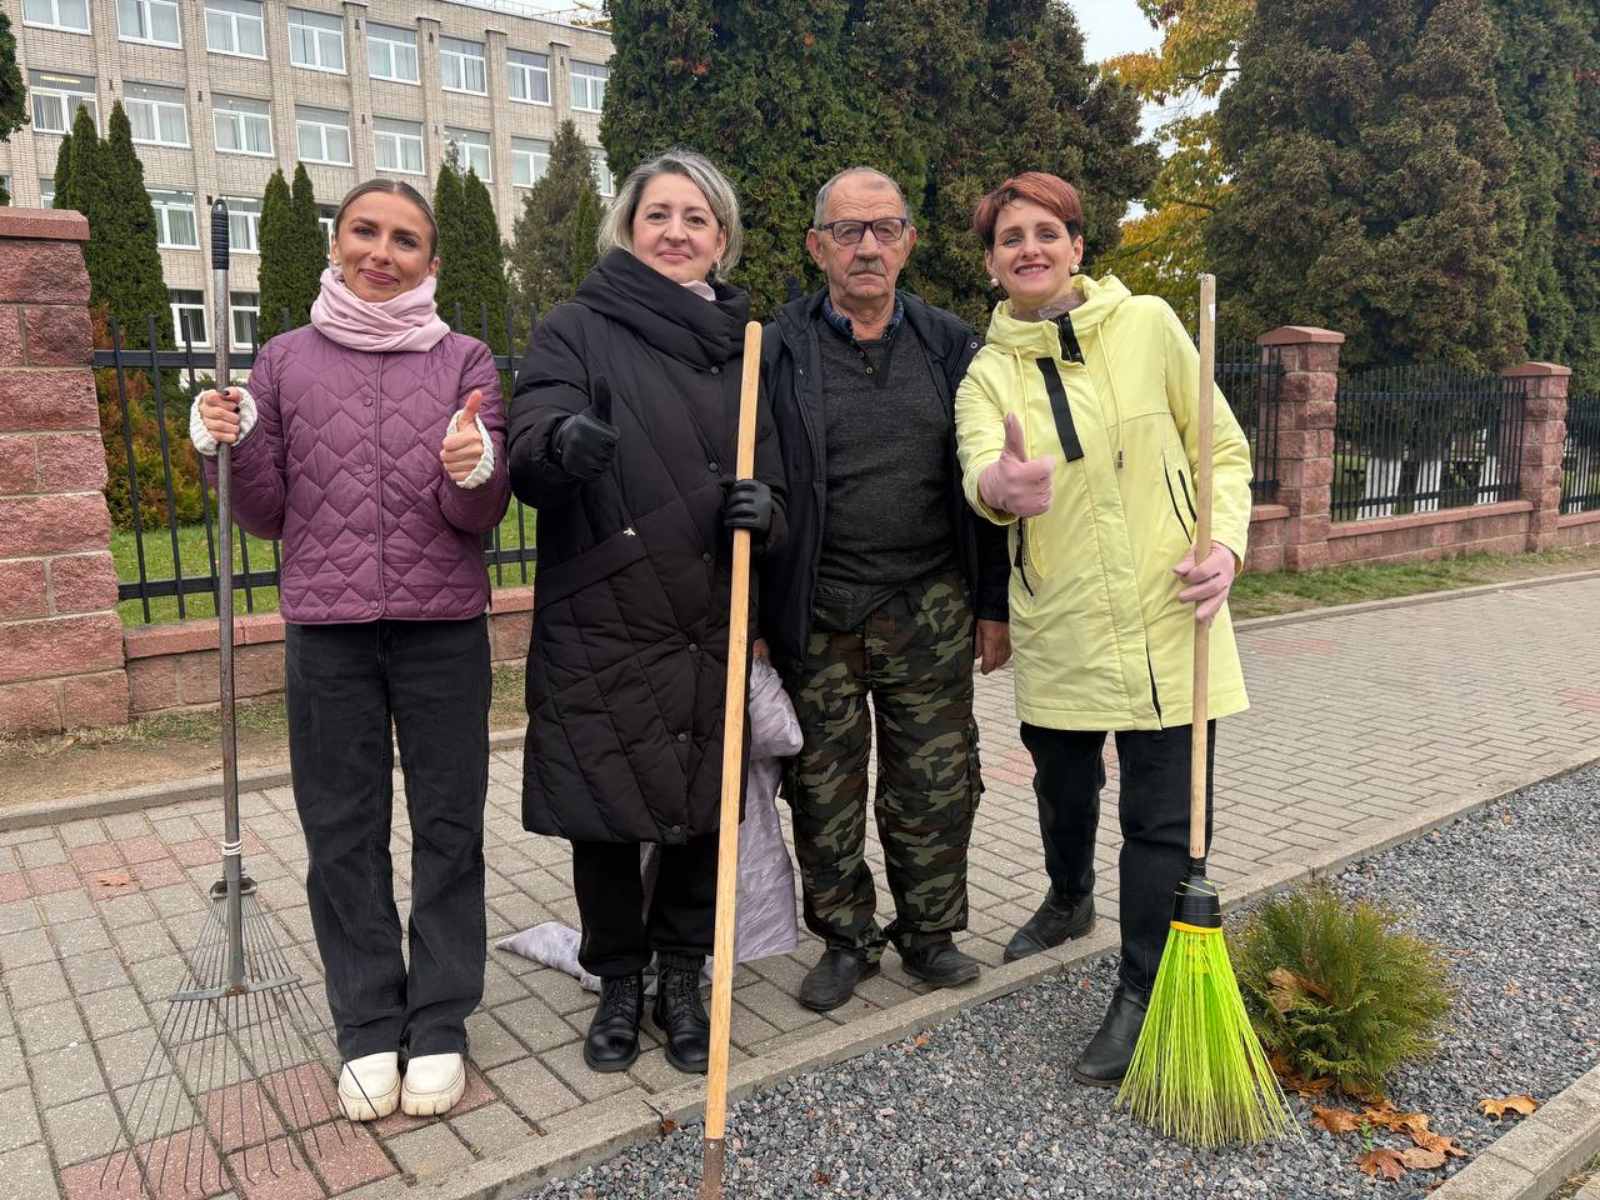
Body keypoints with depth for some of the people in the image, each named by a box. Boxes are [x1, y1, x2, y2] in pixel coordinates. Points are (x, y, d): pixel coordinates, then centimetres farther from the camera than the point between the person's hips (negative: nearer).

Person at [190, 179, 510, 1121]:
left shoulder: (464, 362, 2)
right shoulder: (287, 359, 6)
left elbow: (482, 515, -3)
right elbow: (269, 516, 8)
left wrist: (474, 470, -24)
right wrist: (231, 450, -10)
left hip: (444, 627, -1)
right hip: (326, 630, 1)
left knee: (449, 826, 6)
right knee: (343, 831, 8)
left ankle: (439, 1025, 21)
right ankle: (370, 1029, 23)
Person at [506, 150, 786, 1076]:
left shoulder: (747, 346, 11)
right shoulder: (579, 331, 1)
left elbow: (779, 492, 12)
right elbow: (528, 455, -12)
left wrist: (761, 508, -12)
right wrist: (560, 443, -36)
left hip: (712, 632, 3)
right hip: (599, 631, -2)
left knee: (703, 816, 10)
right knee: (605, 820, 6)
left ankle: (682, 981, 32)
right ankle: (620, 983, 30)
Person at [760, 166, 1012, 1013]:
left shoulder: (950, 346, 8)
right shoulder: (777, 351, 0)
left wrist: (994, 605, 6)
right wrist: (749, 619, -4)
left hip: (930, 611, 2)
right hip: (816, 617, -1)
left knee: (936, 783, 8)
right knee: (824, 790, 8)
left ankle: (929, 932, 28)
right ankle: (846, 938, 27)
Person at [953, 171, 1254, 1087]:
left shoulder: (1148, 324, -1)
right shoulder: (988, 372, 1)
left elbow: (1224, 451, 2)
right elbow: (979, 465, -20)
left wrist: (1227, 543, -15)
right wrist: (1002, 485, -44)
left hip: (1167, 617, -2)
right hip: (1057, 629, 2)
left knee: (1165, 819, 1)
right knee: (1064, 787, 21)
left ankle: (1141, 995, 19)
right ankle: (1069, 894, 52)